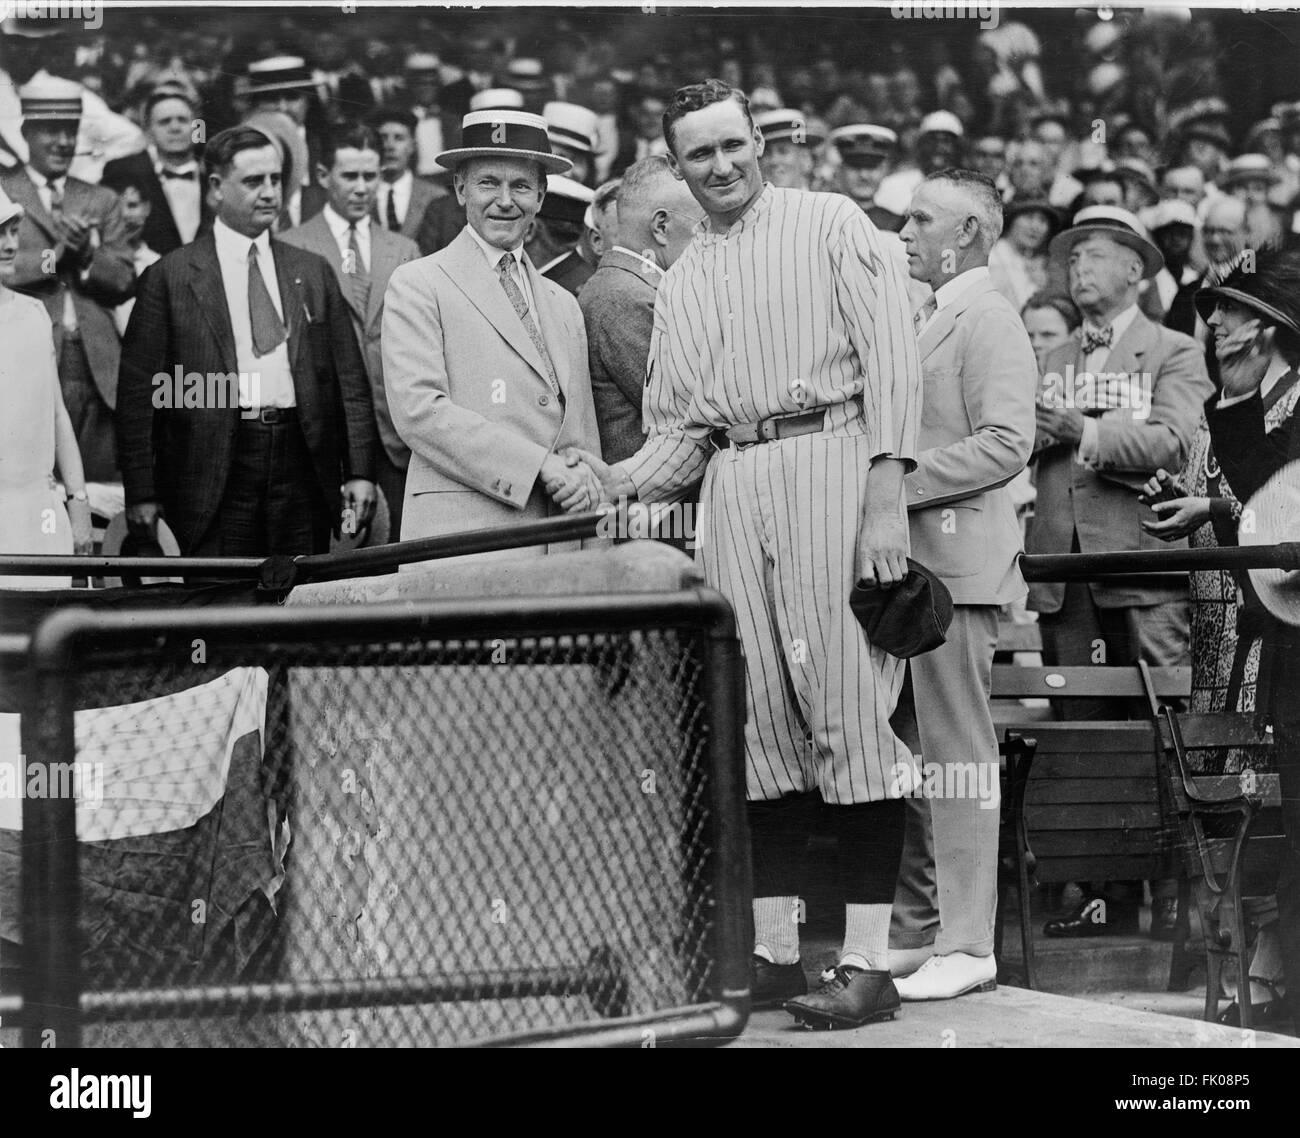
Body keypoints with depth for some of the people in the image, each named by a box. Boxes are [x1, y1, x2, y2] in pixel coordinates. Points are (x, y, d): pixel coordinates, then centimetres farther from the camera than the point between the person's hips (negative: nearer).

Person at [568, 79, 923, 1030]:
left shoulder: (831, 224, 4)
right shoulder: (681, 284, 20)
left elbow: (891, 357, -4)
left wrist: (886, 494, -14)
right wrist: (616, 483, -1)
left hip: (830, 461, -5)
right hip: (731, 485, 5)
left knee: (850, 710, -8)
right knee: (757, 718, 4)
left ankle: (868, 963, -8)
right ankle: (774, 953, 10)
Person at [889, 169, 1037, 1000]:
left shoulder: (988, 318, -9)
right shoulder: (931, 318, 20)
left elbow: (1006, 443, -19)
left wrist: (897, 483, -19)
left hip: (957, 559, -10)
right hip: (908, 560, 10)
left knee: (957, 751, -8)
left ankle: (967, 946, -6)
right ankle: (917, 930, 18)